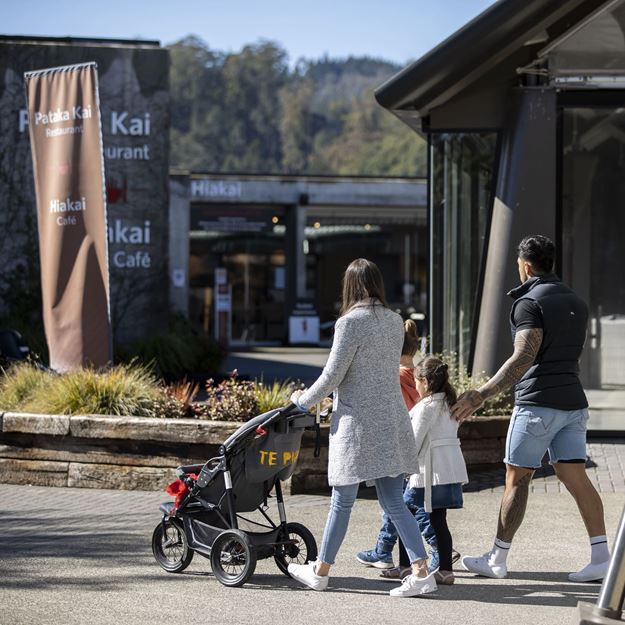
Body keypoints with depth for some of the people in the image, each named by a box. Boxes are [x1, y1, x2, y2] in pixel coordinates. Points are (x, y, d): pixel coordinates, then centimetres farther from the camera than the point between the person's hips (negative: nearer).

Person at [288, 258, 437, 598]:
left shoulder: (351, 322, -13)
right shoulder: (395, 321, 8)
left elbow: (333, 375, -12)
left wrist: (304, 401, 6)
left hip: (358, 422, -6)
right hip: (392, 420, 6)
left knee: (342, 500, 7)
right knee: (393, 501, 6)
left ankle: (321, 571, 21)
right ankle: (421, 570, -4)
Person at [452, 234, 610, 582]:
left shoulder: (530, 302, -10)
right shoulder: (576, 302, 15)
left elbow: (524, 358, -22)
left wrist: (482, 394, -26)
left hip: (538, 402, -7)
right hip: (573, 403, 7)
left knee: (517, 479, 1)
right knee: (576, 477, 3)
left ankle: (497, 560, 8)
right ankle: (602, 557, -5)